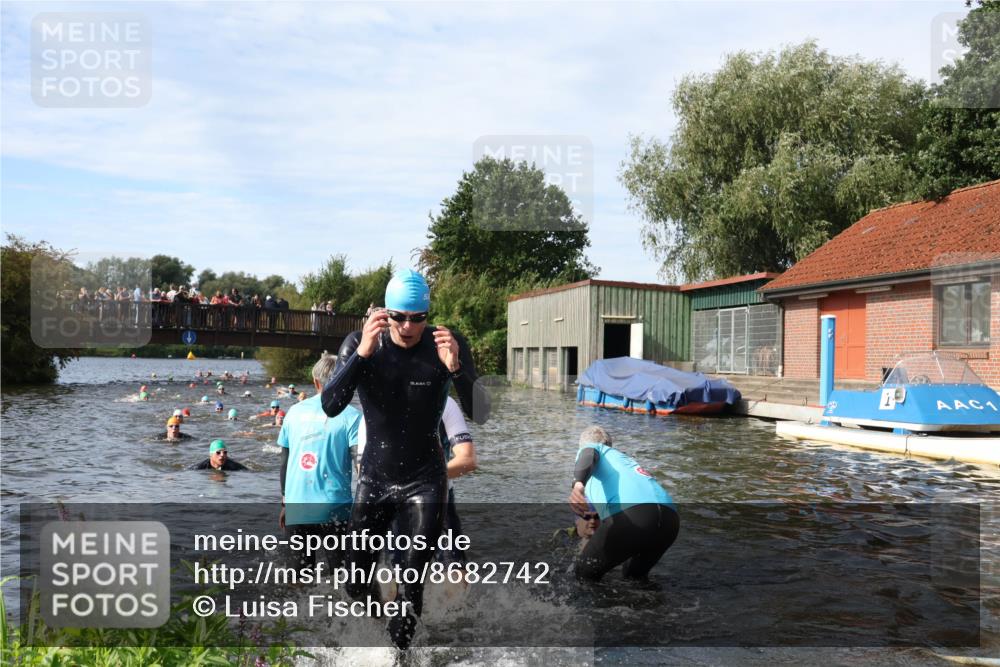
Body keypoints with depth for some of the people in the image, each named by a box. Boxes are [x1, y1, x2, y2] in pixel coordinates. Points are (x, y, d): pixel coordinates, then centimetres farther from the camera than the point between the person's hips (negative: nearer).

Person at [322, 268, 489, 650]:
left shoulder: (446, 346, -14)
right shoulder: (359, 344, -11)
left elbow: (480, 415, -19)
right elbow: (330, 407, -23)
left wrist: (456, 368, -37)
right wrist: (362, 354, -37)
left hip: (424, 482, -1)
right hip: (374, 478, 2)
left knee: (411, 588, -1)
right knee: (355, 585, 11)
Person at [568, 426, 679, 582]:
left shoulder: (589, 447, 24)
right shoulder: (623, 457, 42)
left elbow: (589, 455, -3)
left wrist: (577, 484, -23)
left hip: (629, 515, -7)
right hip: (669, 517, 7)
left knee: (585, 574, 14)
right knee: (636, 577, 32)